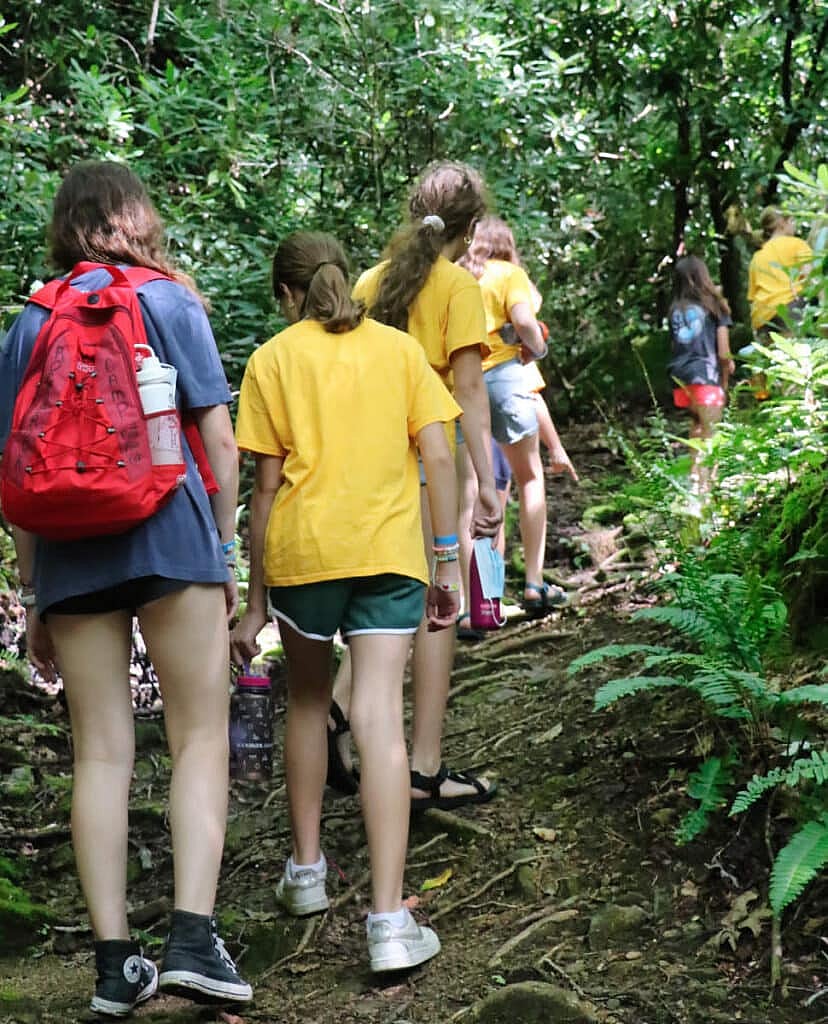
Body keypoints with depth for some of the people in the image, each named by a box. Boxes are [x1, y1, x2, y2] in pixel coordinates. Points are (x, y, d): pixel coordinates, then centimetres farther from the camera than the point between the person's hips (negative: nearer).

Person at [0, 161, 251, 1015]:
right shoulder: (168, 301, 4)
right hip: (170, 535, -3)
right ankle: (193, 938, -9)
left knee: (100, 752, 6)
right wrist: (224, 549, 9)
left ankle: (114, 963, 5)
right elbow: (219, 440, 0)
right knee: (199, 736, 4)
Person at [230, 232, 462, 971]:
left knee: (308, 702, 22)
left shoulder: (274, 359, 5)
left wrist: (255, 602, 8)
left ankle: (307, 870, 32)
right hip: (389, 550, 0)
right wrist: (447, 562, 8)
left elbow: (268, 484, 3)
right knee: (380, 720, -6)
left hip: (302, 549, 0)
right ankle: (390, 922, -13)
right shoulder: (399, 348, 10)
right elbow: (438, 458, 3)